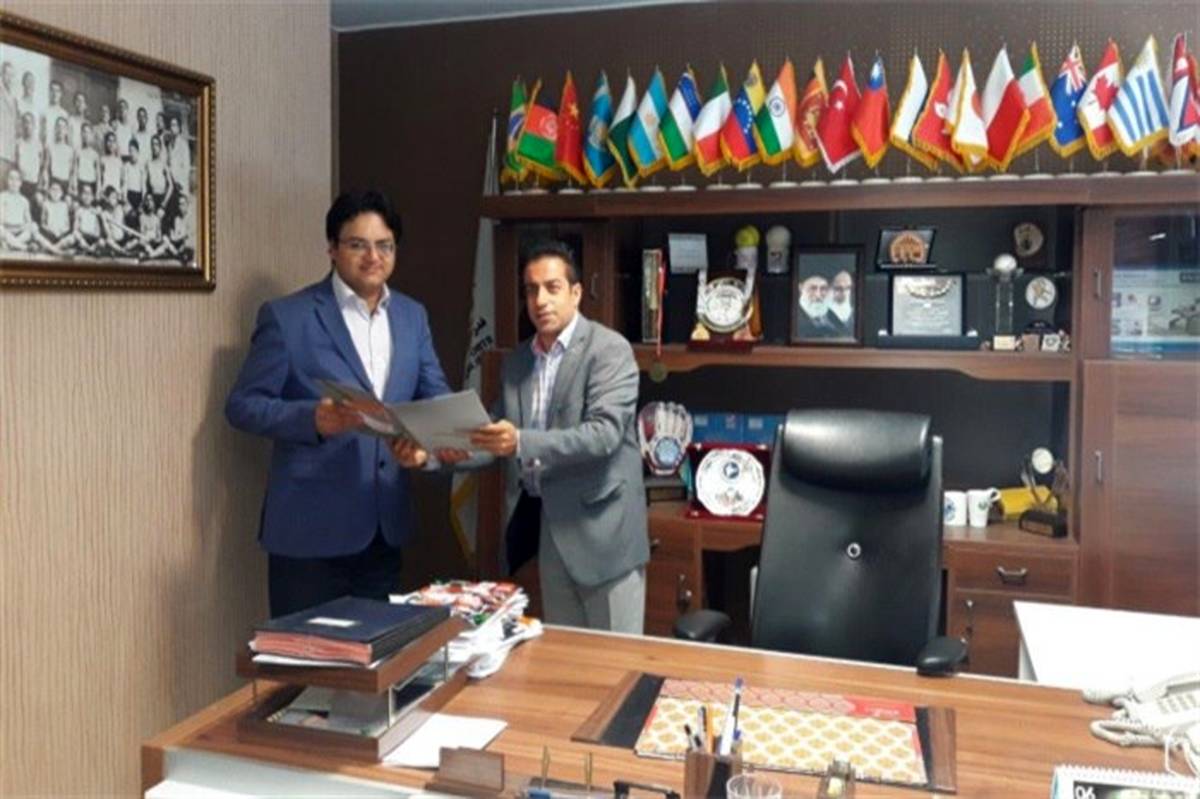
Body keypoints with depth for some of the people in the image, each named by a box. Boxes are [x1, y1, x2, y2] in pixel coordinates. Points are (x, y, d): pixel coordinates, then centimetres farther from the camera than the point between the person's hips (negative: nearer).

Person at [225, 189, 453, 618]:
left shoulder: (412, 315, 9)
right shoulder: (286, 316, -7)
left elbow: (434, 395, 12)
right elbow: (242, 405, -7)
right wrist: (312, 419, -25)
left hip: (385, 523, 5)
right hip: (311, 526, -5)